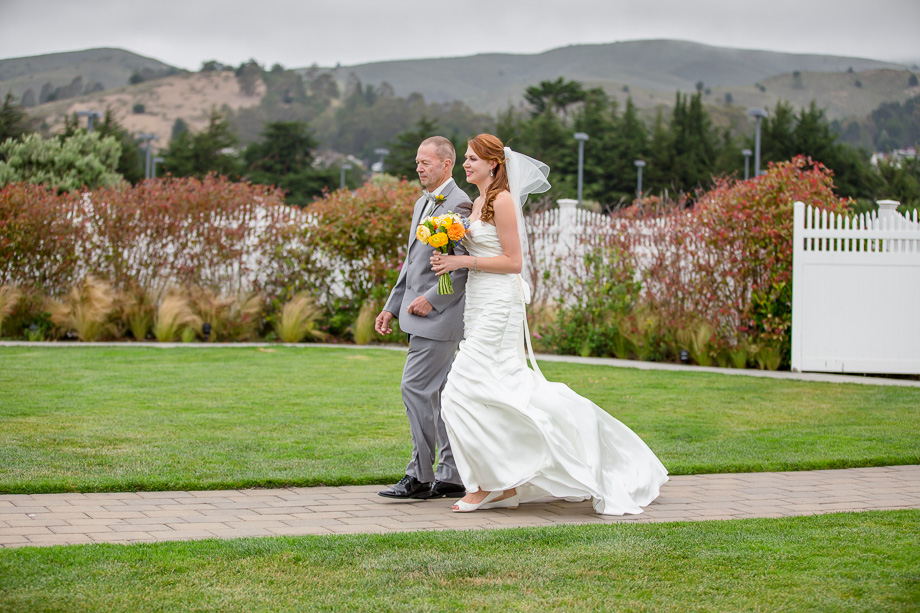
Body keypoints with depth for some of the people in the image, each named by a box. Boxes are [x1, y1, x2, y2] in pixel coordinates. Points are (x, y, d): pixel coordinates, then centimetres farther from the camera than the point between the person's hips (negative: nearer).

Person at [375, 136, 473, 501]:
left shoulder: (459, 205, -13)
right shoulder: (423, 203, 17)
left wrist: (431, 298, -19)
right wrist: (392, 307, 19)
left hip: (439, 316, -10)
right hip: (424, 314, 10)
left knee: (416, 387, -11)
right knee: (440, 393, 11)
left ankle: (420, 477, -6)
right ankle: (451, 477, 15)